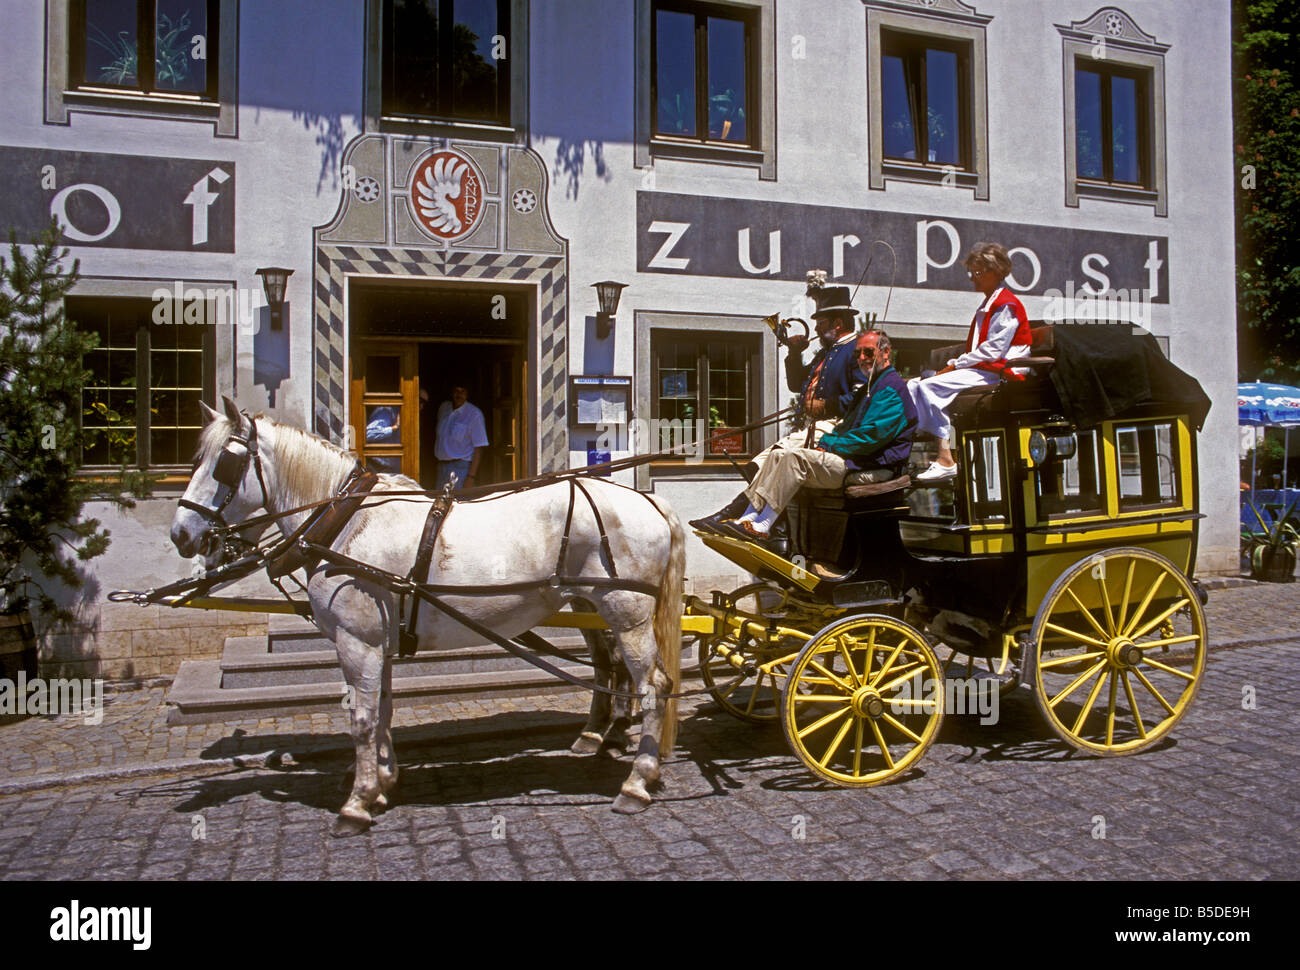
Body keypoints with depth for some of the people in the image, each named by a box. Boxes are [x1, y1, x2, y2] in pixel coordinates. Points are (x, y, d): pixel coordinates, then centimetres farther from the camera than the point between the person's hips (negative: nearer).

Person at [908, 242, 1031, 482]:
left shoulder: (1006, 304, -7)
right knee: (913, 385, -6)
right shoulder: (987, 305, 24)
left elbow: (993, 351, -16)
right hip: (980, 370, 10)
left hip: (999, 372, -10)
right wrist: (951, 366, 4)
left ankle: (946, 460, -29)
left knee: (931, 386, -27)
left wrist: (953, 366, -16)